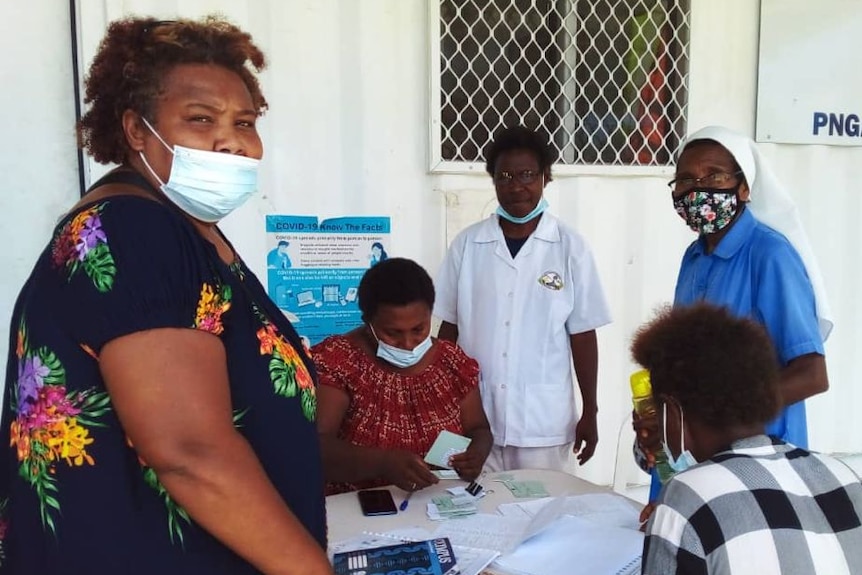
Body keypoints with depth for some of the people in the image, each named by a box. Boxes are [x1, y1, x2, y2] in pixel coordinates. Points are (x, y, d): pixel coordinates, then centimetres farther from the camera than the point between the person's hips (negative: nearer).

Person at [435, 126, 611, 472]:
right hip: (474, 417, 1)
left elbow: (582, 335, 0)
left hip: (543, 422, -1)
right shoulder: (467, 244, -1)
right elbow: (449, 329, 6)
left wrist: (590, 412, 2)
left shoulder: (570, 247, -4)